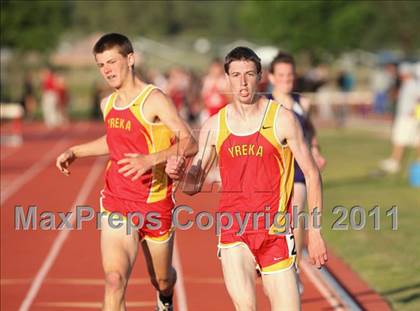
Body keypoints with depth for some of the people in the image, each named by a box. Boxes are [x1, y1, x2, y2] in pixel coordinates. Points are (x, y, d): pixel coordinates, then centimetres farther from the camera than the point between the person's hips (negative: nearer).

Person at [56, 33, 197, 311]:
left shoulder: (154, 100, -14)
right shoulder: (108, 104, 7)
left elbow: (190, 144, -22)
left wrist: (151, 159, -36)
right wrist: (75, 152, 21)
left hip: (155, 204, -4)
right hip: (116, 204, 4)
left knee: (161, 279, 18)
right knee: (114, 279, -17)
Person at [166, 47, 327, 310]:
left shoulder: (282, 118, -3)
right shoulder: (214, 126, 5)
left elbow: (312, 174, 0)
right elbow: (194, 185, 11)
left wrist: (315, 231, -4)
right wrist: (179, 173, -13)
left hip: (275, 230, -1)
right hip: (233, 231, 1)